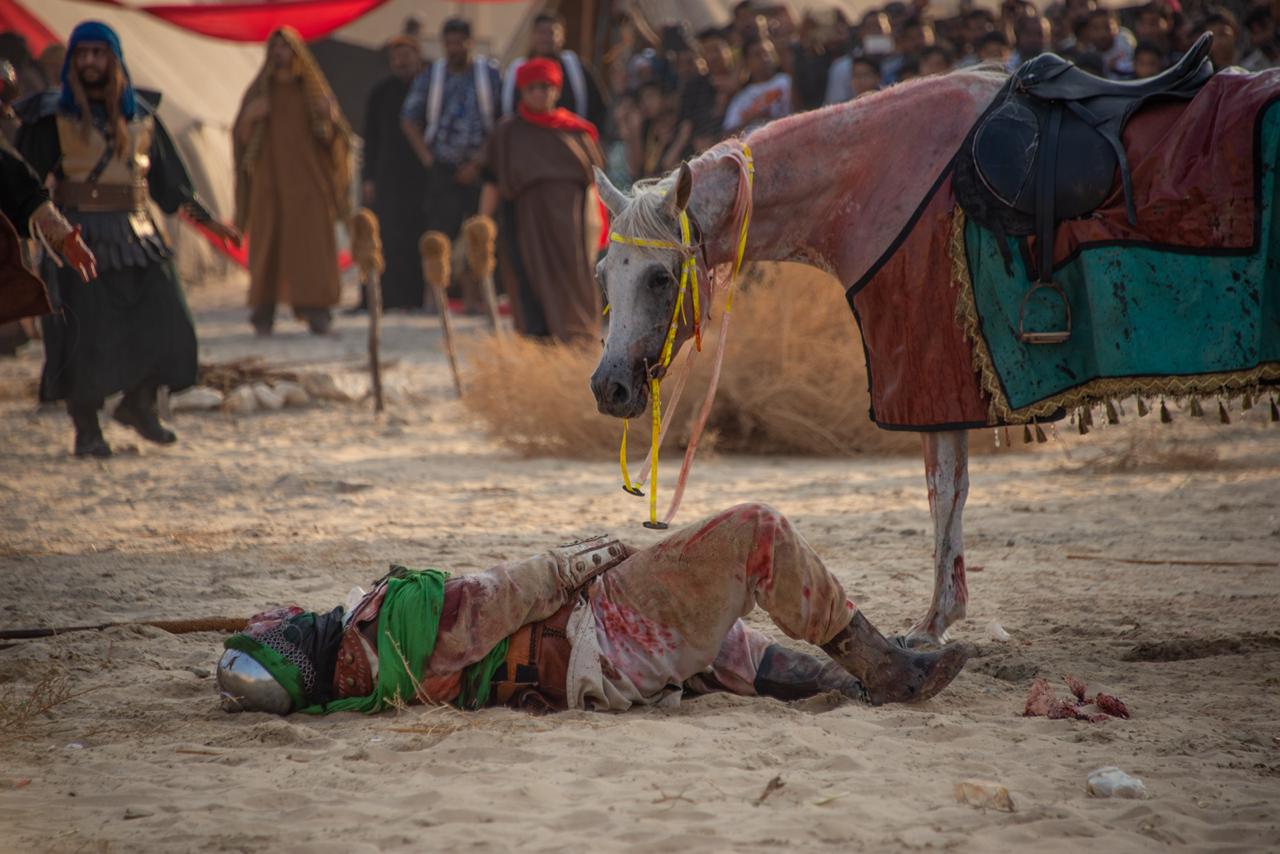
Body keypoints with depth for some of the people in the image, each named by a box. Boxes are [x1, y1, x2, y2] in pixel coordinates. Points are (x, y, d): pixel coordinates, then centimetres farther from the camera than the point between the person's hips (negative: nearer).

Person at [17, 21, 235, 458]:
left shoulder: (141, 114, 10)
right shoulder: (54, 117, -2)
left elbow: (167, 177, 18)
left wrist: (206, 219, 17)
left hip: (136, 234, 4)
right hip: (80, 237, -4)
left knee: (163, 326, -4)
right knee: (84, 336, -6)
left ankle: (137, 405, 19)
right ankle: (86, 430, 8)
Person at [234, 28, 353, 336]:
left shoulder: (315, 89, 9)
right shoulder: (258, 91, 10)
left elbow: (336, 137, 4)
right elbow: (242, 137, 5)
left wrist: (329, 117, -17)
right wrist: (249, 117, -16)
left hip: (307, 180, -1)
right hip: (269, 180, 1)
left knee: (313, 244, -11)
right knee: (267, 247, -6)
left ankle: (318, 314, -14)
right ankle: (264, 315, -2)